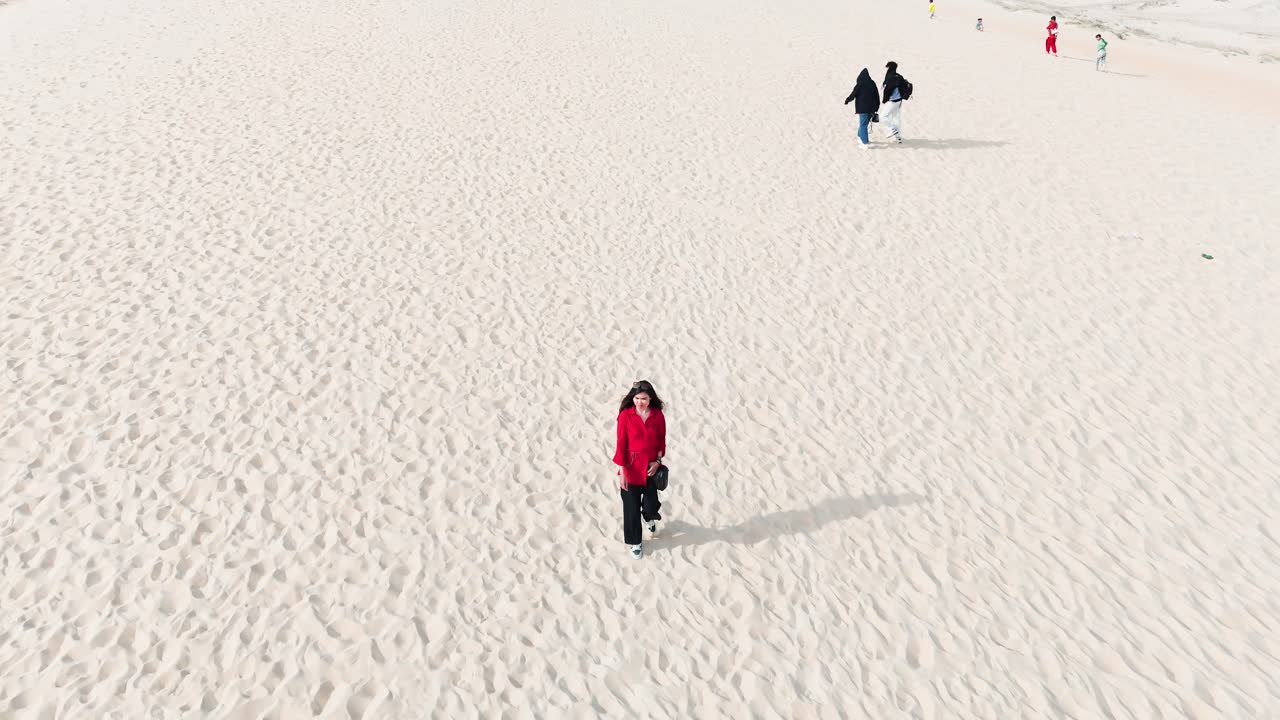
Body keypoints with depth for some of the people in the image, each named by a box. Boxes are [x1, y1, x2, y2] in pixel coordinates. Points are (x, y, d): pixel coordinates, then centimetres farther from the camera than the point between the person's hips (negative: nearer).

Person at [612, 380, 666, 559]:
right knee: (631, 506, 7)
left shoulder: (657, 415, -6)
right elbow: (621, 444, -11)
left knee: (651, 504, 7)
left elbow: (661, 441, 5)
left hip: (651, 466, 2)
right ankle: (635, 542, 28)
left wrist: (658, 461, -10)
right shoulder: (625, 415, -13)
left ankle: (650, 518, 46)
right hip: (631, 466, -2)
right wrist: (622, 472, -13)